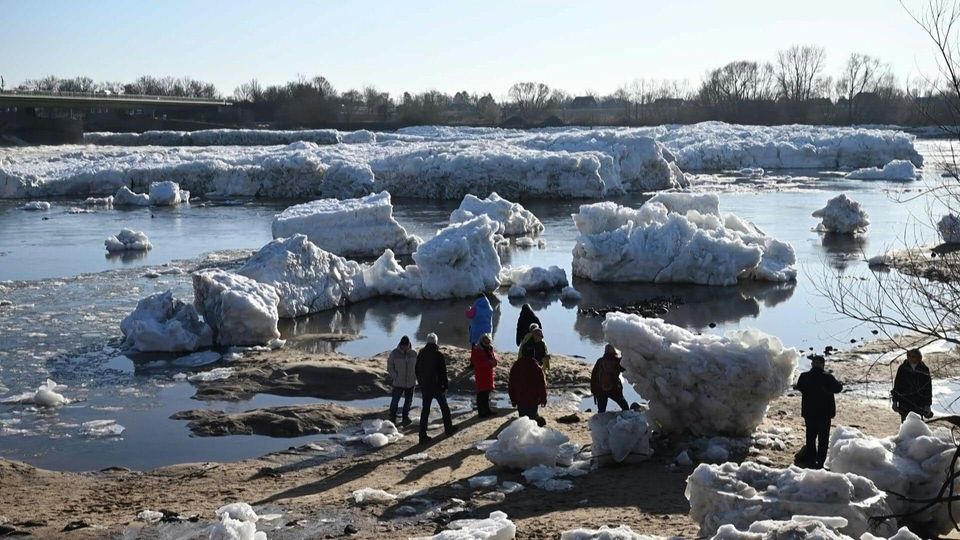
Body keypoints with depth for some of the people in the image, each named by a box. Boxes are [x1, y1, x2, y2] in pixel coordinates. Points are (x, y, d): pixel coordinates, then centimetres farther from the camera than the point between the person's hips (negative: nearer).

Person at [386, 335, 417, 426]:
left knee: (408, 401, 12)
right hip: (398, 383, -2)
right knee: (395, 401, 0)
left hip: (410, 382, 2)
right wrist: (395, 377, -13)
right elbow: (390, 368, -1)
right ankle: (392, 419, 14)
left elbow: (417, 366, 10)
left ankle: (406, 417, 29)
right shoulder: (394, 353, -9)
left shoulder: (414, 353, -3)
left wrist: (415, 377, -1)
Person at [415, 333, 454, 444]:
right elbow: (443, 372, -13)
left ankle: (422, 435, 0)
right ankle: (448, 429, 25)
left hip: (425, 387, 4)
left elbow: (417, 371, 10)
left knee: (425, 410, 5)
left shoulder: (421, 354, 2)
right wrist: (445, 384, -3)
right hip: (437, 386, -4)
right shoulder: (438, 355, -14)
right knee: (444, 407, 15)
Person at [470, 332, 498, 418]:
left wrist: (493, 361, -13)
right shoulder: (476, 351, -11)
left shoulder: (490, 350, 10)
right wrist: (489, 362, -27)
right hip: (480, 376, -7)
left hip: (489, 375, 7)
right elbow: (477, 363, -21)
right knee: (481, 394, -5)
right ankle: (481, 412, -1)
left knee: (487, 393, 14)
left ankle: (487, 410, 24)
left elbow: (494, 362, 12)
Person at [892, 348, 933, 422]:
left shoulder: (924, 370, -2)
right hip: (904, 403, 1)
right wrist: (895, 401, 4)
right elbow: (896, 385, 5)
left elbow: (928, 388, 3)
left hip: (919, 404, -1)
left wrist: (927, 405, 2)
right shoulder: (903, 368, 0)